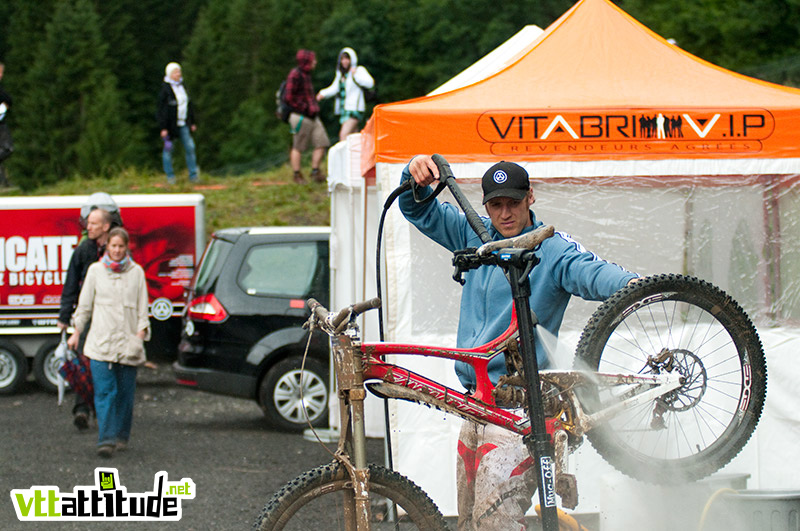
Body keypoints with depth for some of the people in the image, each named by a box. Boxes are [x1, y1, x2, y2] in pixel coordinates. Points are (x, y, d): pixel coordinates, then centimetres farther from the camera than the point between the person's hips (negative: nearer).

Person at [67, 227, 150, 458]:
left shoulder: (136, 272, 6)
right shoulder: (95, 270, 6)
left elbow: (142, 308, 7)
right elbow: (85, 304, 13)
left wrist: (140, 334, -4)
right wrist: (76, 332, 12)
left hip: (128, 342, 1)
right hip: (101, 341, -1)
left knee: (125, 393, 5)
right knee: (104, 392, -9)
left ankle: (121, 437, 19)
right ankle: (106, 440, -14)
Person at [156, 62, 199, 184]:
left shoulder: (182, 86, 9)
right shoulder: (165, 89, -12)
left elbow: (189, 105, 18)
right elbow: (161, 109, -12)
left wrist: (192, 122, 18)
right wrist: (163, 128, -16)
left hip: (183, 124, 5)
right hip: (170, 124, -5)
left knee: (190, 147, -2)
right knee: (168, 148, 3)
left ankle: (193, 175, 3)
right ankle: (170, 176, 13)